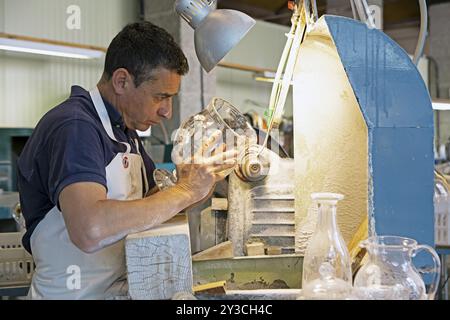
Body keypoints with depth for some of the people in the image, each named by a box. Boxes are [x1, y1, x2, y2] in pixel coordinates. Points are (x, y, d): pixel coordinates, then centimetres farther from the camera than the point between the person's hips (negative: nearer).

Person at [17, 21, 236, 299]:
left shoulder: (124, 128, 14)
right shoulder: (73, 127, -18)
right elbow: (90, 230, -33)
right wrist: (186, 191, -23)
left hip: (119, 287, 9)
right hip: (79, 293, -9)